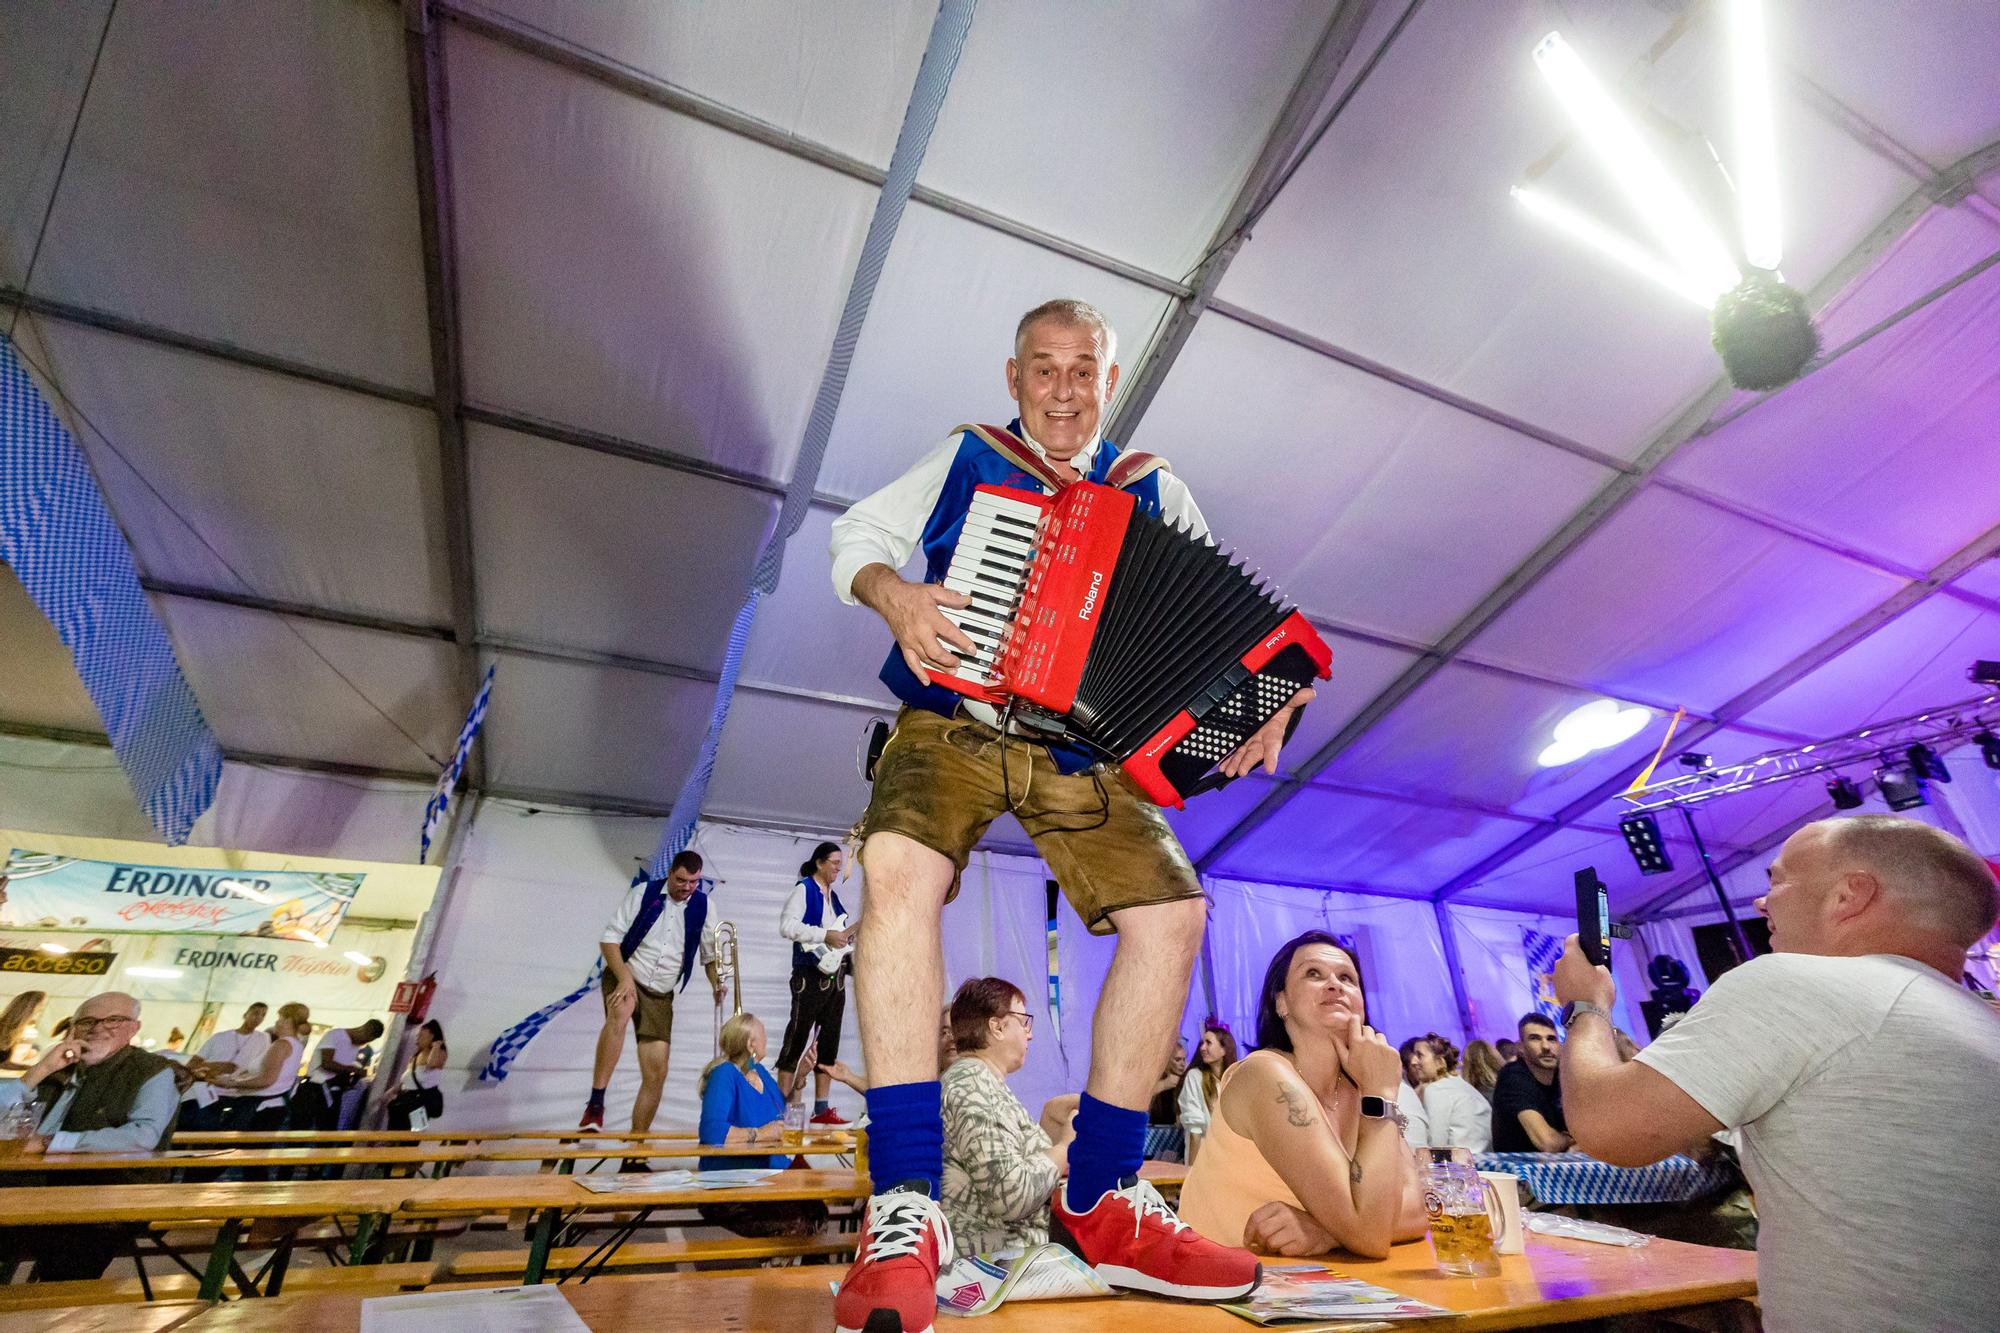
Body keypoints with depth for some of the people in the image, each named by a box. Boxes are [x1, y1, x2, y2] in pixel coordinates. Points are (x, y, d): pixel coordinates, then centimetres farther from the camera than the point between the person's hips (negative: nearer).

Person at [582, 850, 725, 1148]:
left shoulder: (702, 906, 0)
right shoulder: (644, 893, -8)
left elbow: (710, 953, 9)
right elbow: (609, 938, -8)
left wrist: (716, 983, -10)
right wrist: (624, 977, -22)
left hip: (660, 995, 3)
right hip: (626, 977, -3)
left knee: (656, 1075, -1)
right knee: (620, 1013, -38)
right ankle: (595, 1104, -30)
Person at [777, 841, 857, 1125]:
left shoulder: (832, 896, 18)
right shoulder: (803, 889, -4)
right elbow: (787, 926, -18)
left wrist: (848, 934, 8)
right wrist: (825, 935, -22)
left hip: (836, 977, 8)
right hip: (810, 976, -8)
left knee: (829, 1042, 8)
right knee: (797, 1039, -4)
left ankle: (821, 1109, 13)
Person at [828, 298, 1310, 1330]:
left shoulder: (1153, 490, 16)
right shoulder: (965, 459, 13)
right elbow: (858, 536, 12)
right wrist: (891, 592, -12)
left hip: (1081, 749, 3)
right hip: (954, 720, -2)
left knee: (1172, 910, -14)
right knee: (900, 866, -31)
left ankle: (1101, 1204, 4)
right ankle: (904, 1212, -20)